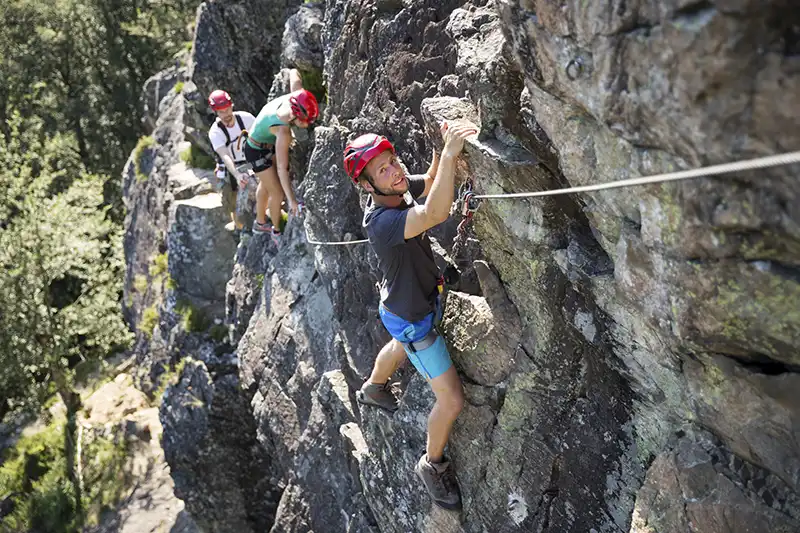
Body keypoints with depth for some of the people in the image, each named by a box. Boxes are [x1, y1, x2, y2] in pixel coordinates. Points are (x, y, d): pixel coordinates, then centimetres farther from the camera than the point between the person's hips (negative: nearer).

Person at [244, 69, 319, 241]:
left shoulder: (296, 95, -28)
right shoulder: (283, 131, -44)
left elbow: (294, 73, -7)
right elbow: (282, 168, -42)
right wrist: (292, 200, -41)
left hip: (269, 145, 9)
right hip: (257, 151, -9)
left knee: (266, 185, 25)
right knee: (278, 193, -4)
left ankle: (260, 223, 47)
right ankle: (277, 232, 21)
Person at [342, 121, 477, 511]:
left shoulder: (398, 190, -15)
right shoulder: (381, 222, -39)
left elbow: (430, 183, 2)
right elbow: (436, 213, -55)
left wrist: (441, 149, -16)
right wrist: (450, 152, -56)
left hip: (417, 299, 9)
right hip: (411, 318, -9)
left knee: (401, 345, 39)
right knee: (451, 401, -1)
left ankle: (372, 388, 70)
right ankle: (432, 465, 27)